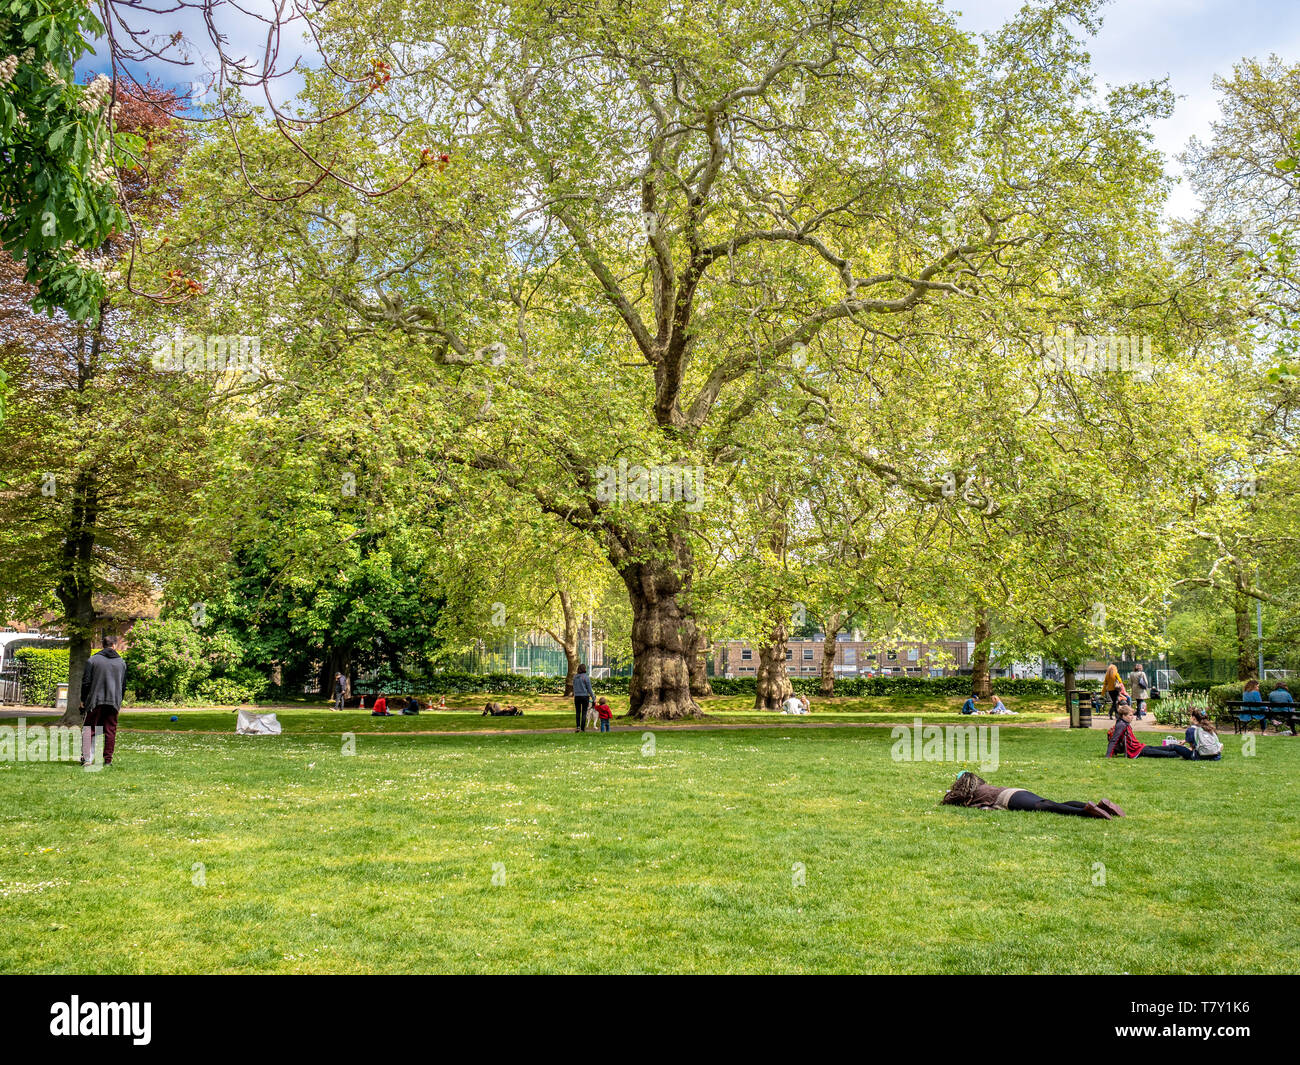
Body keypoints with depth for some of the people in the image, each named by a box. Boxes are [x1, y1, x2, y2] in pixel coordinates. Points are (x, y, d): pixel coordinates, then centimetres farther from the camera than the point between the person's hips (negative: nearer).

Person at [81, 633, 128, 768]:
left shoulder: (93, 659, -2)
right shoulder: (121, 662, 8)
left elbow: (86, 682, -3)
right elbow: (123, 684, 12)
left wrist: (83, 701, 5)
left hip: (95, 701, -2)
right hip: (114, 702, 2)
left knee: (88, 729, 4)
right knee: (110, 731, 7)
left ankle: (86, 757, -11)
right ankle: (108, 759, 7)